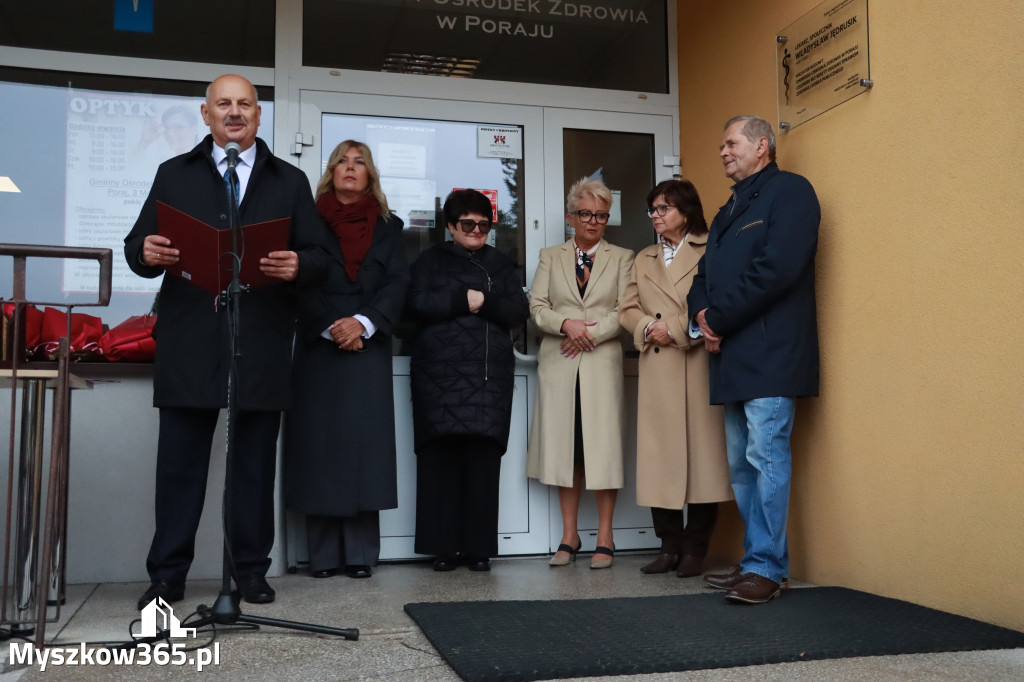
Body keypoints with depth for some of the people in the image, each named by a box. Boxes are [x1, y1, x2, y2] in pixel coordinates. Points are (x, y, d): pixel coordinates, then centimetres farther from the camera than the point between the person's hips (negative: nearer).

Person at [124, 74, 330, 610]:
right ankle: (167, 573, 13)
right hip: (189, 344, 0)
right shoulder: (174, 174, 14)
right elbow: (137, 246, 9)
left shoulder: (290, 182, 13)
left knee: (255, 464, 6)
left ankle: (251, 569, 17)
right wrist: (148, 253, -15)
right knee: (179, 462, 3)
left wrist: (297, 266, -17)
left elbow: (319, 257, 6)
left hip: (261, 346, 0)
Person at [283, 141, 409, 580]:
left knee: (364, 442, -2)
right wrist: (331, 328, -13)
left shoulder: (388, 227, 14)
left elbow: (397, 282, 2)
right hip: (318, 347, -1)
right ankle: (323, 554, 4)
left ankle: (360, 553, 2)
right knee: (319, 443, -2)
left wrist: (363, 323, -13)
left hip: (368, 348, 1)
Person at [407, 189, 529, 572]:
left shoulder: (502, 265, 20)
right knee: (441, 455, -6)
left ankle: (479, 547, 2)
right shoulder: (431, 260, 14)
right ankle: (443, 546, 1)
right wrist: (463, 299, -7)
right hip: (440, 373, -1)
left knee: (484, 457, -4)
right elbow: (418, 304, -2)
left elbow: (519, 312, 7)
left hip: (490, 374, 1)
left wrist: (484, 301, -7)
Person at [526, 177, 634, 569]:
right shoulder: (550, 257, 15)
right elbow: (536, 306, 5)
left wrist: (590, 333, -11)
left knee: (603, 446, -4)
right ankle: (569, 535, 10)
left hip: (602, 364, -1)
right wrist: (566, 324, -12)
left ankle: (604, 537, 4)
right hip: (559, 364, 2)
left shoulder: (622, 258, 11)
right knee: (565, 448, 2)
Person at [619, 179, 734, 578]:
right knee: (659, 455, 3)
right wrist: (647, 328, -3)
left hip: (698, 365, -5)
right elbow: (627, 309, 17)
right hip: (656, 369, 5)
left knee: (701, 452, -3)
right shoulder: (643, 260, 22)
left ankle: (695, 550, 5)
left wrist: (676, 329, -11)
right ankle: (669, 546, 11)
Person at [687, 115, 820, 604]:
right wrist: (702, 312, -1)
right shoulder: (729, 210, 25)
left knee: (766, 458, -9)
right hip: (732, 357, 9)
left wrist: (719, 319, -11)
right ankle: (756, 562, 18)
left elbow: (776, 269, -15)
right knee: (741, 466, 10)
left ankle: (767, 568, -3)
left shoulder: (789, 192, -2)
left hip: (769, 355, -9)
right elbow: (705, 274, 21)